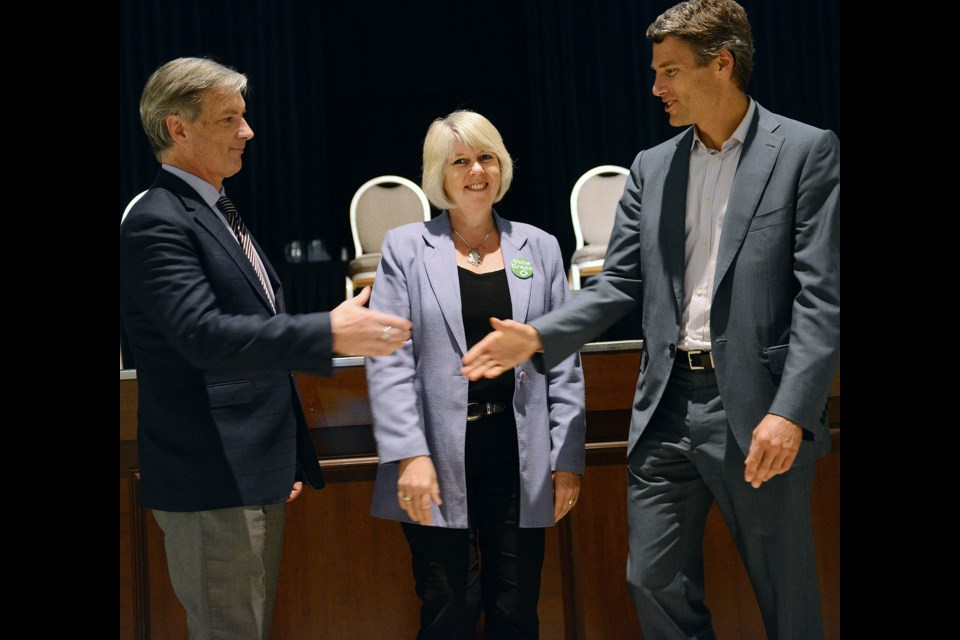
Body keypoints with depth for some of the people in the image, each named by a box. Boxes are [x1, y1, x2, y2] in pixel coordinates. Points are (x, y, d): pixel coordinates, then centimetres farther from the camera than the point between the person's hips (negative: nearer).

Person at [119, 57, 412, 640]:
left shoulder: (214, 214, 17)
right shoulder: (159, 223, -14)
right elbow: (203, 335, -27)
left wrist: (287, 461, 22)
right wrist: (329, 334, -33)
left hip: (256, 476, 10)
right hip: (212, 482, -10)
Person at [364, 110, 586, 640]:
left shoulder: (539, 248, 10)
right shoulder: (405, 248, 3)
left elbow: (564, 363, 8)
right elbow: (389, 361, -5)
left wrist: (568, 457, 2)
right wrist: (409, 454, -15)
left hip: (517, 454, 2)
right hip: (440, 456, -2)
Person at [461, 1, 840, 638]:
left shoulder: (808, 151, -4)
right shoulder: (652, 167, 13)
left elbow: (821, 296, -10)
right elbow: (619, 285, 11)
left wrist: (790, 413, -19)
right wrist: (537, 337, -4)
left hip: (758, 412, -5)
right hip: (666, 411, 5)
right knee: (657, 585, 9)